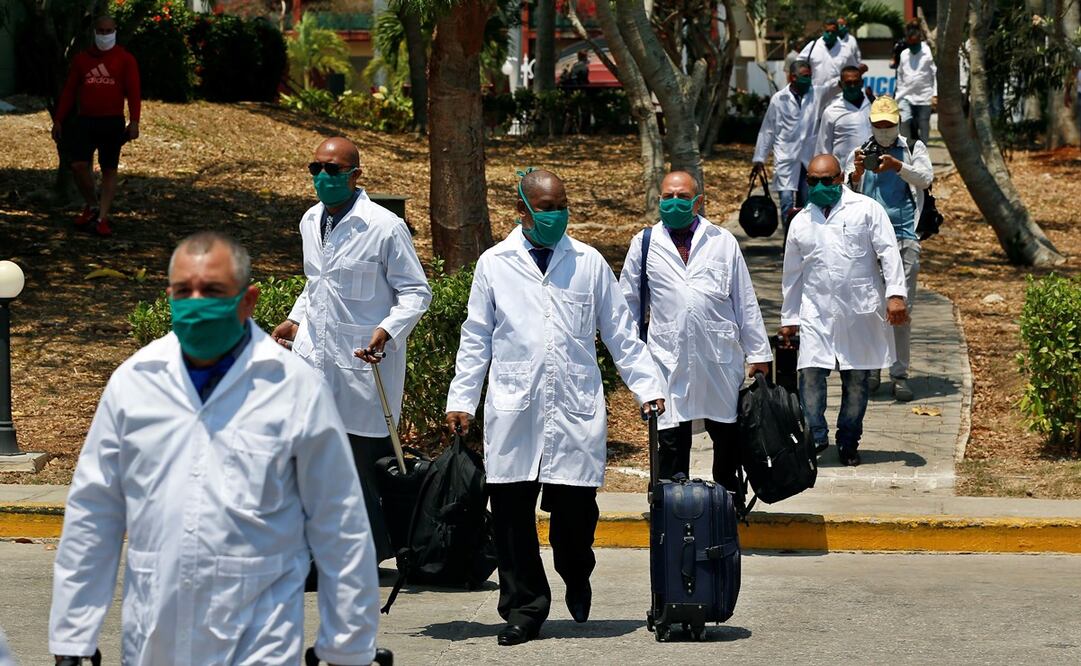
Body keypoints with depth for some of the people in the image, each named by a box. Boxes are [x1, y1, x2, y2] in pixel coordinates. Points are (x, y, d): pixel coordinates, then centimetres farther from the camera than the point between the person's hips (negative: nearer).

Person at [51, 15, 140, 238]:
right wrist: (58, 120, 7)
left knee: (109, 170, 1)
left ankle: (102, 218, 6)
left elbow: (133, 92, -4)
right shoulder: (81, 59, 10)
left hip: (113, 122, -2)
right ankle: (92, 205, 10)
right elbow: (69, 91, 12)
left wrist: (134, 121, -15)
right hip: (85, 120, 2)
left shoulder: (125, 59, 2)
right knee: (79, 164, -13)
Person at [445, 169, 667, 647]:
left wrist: (648, 387, 6)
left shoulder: (589, 263, 9)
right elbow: (476, 340, 11)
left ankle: (576, 580, 27)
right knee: (512, 511, -2)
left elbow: (621, 333, 12)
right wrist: (461, 400, 6)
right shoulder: (494, 265, 9)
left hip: (576, 408, 0)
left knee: (574, 508, -3)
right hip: (513, 410, 0)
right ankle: (523, 609, 8)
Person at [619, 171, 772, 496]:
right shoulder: (645, 244, 6)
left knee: (728, 437, 9)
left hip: (720, 358, 1)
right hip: (669, 359, -1)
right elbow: (627, 301, 14)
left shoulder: (723, 242, 8)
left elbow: (746, 302, 9)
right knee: (672, 439, -2)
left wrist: (758, 354, 8)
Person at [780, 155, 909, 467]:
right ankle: (815, 437, -5)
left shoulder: (866, 209, 4)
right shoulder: (801, 222, 13)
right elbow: (792, 274, 19)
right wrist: (788, 319, 20)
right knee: (811, 372, -12)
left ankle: (848, 443, 14)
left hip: (860, 310, -2)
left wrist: (895, 293, -14)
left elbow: (888, 252, -2)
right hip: (817, 311, 2)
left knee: (857, 380, 4)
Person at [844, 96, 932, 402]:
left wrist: (897, 166, -25)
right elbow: (845, 191, 0)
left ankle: (900, 374, 0)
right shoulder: (860, 153, 11)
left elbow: (926, 178, -8)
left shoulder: (912, 149, 9)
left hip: (903, 238, -1)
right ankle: (870, 369, 11)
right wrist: (856, 173, -22)